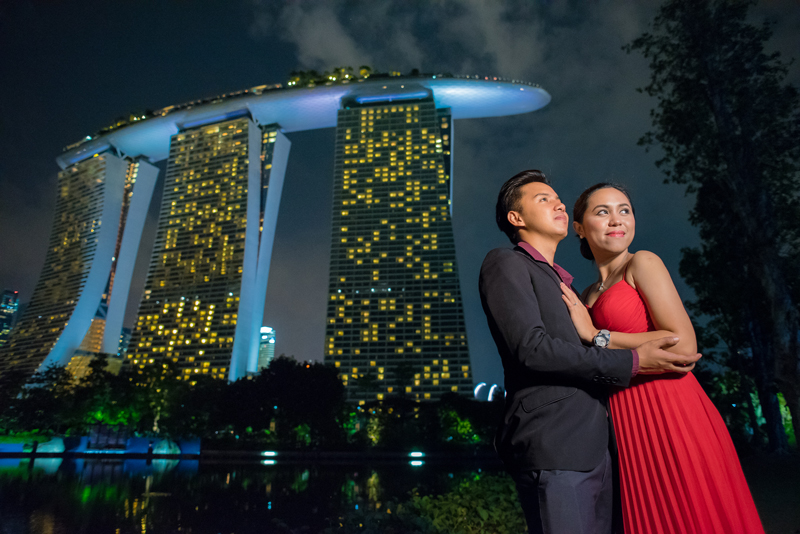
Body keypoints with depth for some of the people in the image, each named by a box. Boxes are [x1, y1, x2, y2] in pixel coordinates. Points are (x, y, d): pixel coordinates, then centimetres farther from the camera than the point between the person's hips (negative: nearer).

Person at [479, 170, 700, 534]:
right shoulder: (505, 264, -4)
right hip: (553, 451, -8)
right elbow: (532, 348, -16)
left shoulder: (562, 283, 23)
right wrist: (632, 362, -12)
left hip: (593, 448, 8)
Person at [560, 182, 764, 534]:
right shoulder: (588, 296, 15)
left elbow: (683, 344, -14)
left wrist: (595, 335, -11)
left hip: (670, 412, -6)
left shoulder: (643, 263, -2)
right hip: (631, 425, 6)